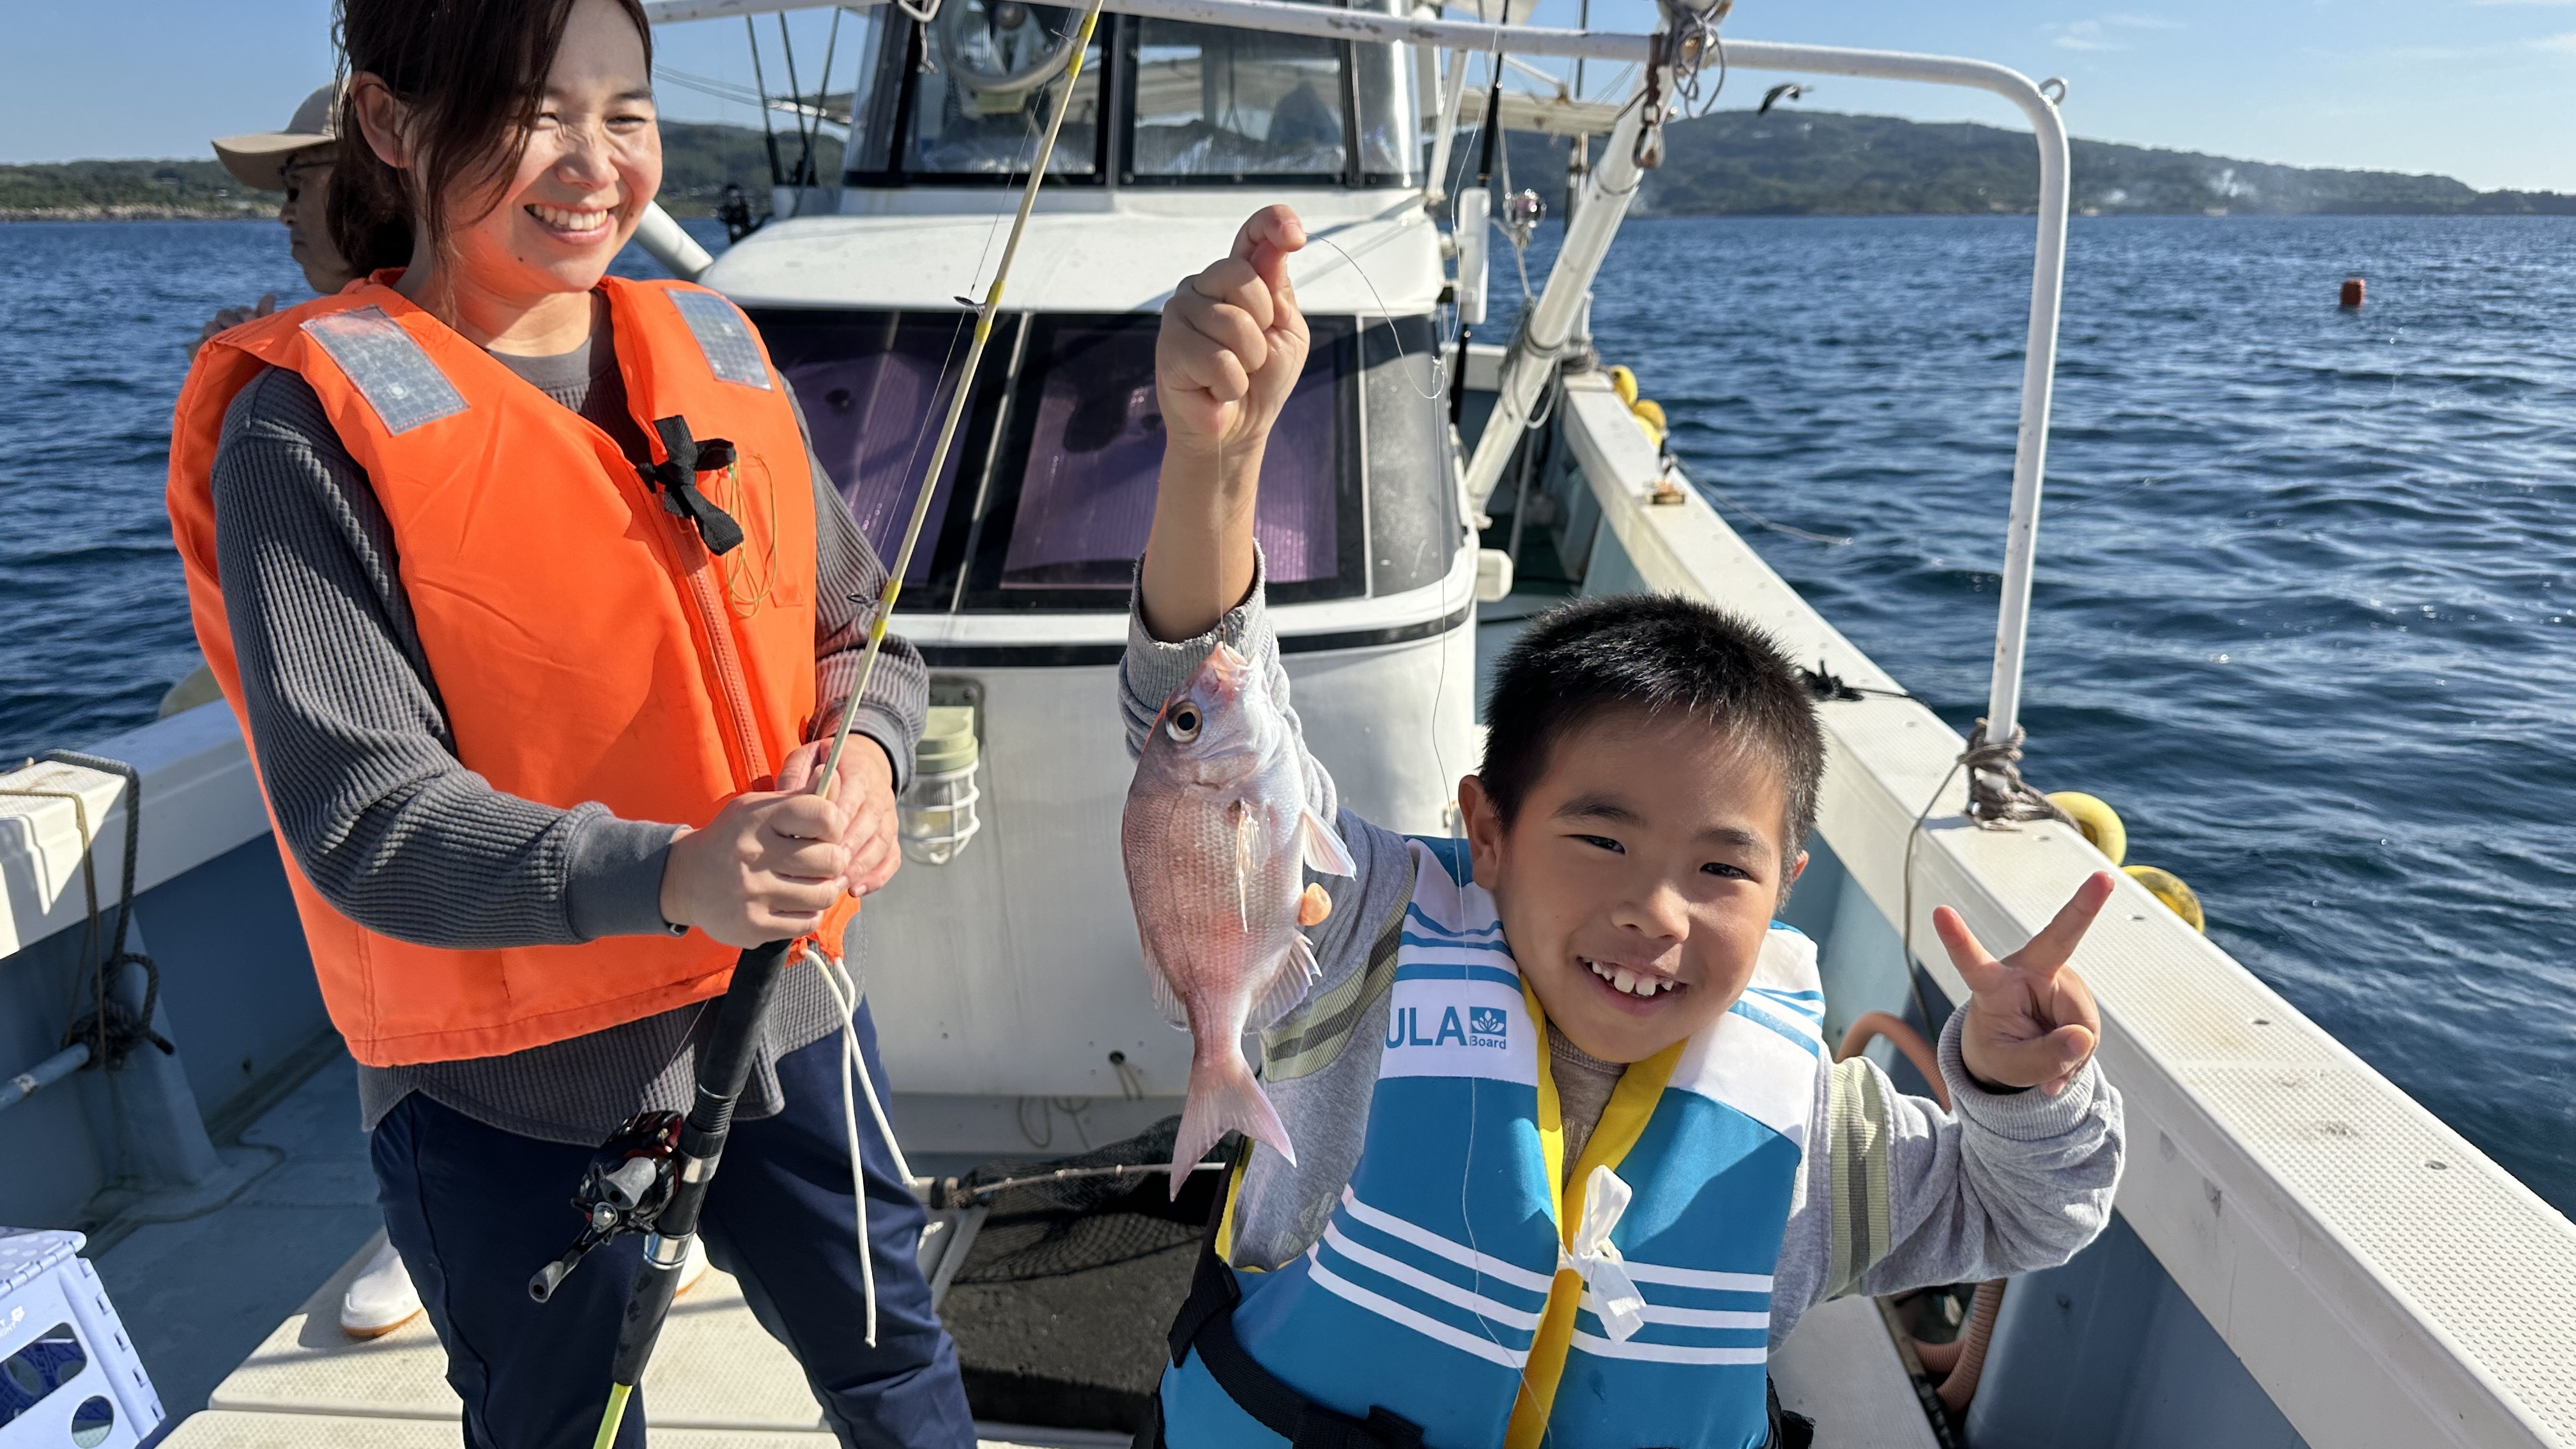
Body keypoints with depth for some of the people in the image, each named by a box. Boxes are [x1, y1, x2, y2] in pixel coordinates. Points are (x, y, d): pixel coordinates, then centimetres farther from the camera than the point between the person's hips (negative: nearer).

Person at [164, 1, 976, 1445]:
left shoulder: (717, 351, 2)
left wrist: (865, 755, -15)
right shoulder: (313, 428, -13)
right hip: (510, 1078, -4)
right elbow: (361, 814, -19)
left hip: (783, 1004, 4)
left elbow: (863, 629, 7)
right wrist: (670, 874, -34)